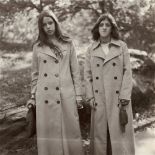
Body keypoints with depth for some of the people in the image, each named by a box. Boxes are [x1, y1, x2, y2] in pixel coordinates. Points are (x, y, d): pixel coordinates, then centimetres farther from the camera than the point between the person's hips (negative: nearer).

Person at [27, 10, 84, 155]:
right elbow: (35, 73, 11)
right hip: (45, 95, 1)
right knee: (48, 131, 5)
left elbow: (75, 71, 5)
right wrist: (33, 96, 9)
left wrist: (78, 94, 2)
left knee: (70, 129, 3)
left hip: (66, 94, 0)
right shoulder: (38, 46, 7)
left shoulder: (67, 44, 5)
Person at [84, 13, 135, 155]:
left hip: (118, 98, -1)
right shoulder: (91, 50, 6)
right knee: (100, 132, 7)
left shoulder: (122, 46, 2)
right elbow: (88, 74, 7)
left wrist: (125, 96, -9)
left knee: (119, 132, 1)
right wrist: (90, 96, -1)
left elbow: (127, 72, -2)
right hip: (99, 98, 2)